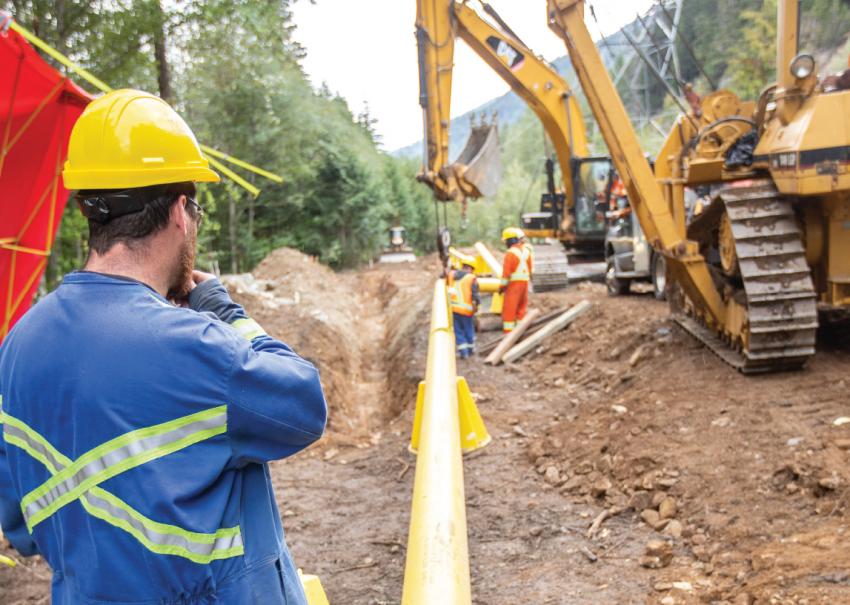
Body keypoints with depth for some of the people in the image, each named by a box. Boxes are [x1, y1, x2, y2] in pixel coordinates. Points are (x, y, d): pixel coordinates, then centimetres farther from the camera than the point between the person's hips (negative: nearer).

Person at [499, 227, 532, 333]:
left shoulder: (511, 253, -15)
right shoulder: (526, 251, 9)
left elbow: (506, 272, -16)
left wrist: (502, 286, -9)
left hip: (514, 283, -8)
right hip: (525, 282, 8)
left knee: (509, 309, -4)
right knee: (522, 307, 15)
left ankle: (508, 331, -6)